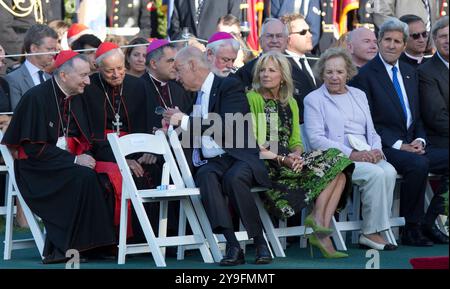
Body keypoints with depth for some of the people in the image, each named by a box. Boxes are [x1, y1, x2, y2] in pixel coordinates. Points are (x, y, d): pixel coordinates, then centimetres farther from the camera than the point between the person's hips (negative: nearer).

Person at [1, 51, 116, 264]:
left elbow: (82, 140, 15)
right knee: (84, 177, -32)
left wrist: (83, 156, -9)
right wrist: (74, 160, -19)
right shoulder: (36, 97, -13)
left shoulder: (74, 99, 10)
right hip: (36, 168, -7)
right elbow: (34, 148, -17)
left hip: (65, 163, 7)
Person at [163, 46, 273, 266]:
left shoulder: (229, 86, -1)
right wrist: (175, 124, 10)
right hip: (210, 162, 5)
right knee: (206, 177, -31)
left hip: (239, 158, -5)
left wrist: (186, 121, -13)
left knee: (234, 178, -37)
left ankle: (259, 242, -21)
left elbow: (229, 126, -16)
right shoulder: (195, 95, 22)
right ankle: (232, 245, -38)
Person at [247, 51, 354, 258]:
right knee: (330, 165, -22)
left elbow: (296, 142, 14)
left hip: (289, 160, 7)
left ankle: (321, 231, -24)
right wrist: (280, 159, -18)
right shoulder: (252, 98, 1)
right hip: (265, 164, -7)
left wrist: (296, 155, -10)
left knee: (339, 171, -16)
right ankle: (318, 217, -20)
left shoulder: (291, 103, 21)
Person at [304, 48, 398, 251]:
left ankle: (373, 232, -23)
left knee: (389, 171, -27)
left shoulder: (359, 95, 23)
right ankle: (371, 232, -22)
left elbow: (371, 131, 20)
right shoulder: (314, 100, 6)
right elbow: (316, 139, -6)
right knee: (375, 173, -31)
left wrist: (375, 150, -5)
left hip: (367, 155, 5)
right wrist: (352, 154, -16)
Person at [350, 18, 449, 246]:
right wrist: (398, 145, -16)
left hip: (412, 145, 7)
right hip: (384, 148, -7)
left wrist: (420, 140, -1)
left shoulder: (410, 73, 19)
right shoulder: (364, 74, -4)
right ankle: (411, 229, -20)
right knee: (418, 164, -34)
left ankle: (428, 222, -6)